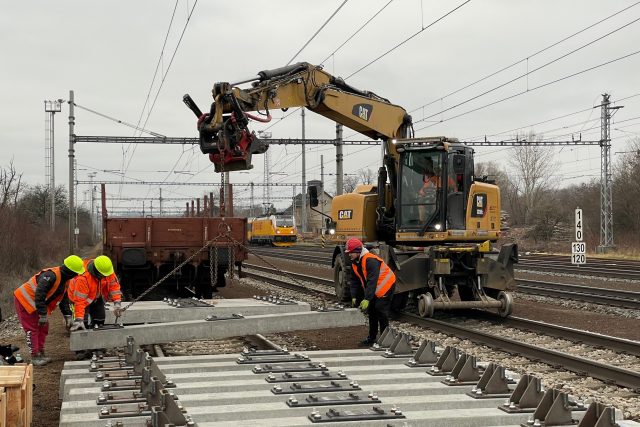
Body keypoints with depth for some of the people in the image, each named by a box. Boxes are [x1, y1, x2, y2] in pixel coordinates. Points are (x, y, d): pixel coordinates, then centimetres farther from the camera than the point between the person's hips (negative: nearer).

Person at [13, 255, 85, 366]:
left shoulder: (65, 281, 1)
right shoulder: (51, 276, -31)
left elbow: (63, 299, 12)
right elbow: (39, 295, -34)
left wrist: (68, 315, 4)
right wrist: (43, 315, -31)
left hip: (36, 304, 10)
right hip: (24, 300, -10)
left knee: (43, 328, 10)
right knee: (32, 329, -7)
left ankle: (41, 354, 18)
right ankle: (35, 356, -3)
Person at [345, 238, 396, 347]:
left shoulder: (370, 260, -31)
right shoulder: (355, 263, 0)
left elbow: (372, 281, -36)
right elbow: (354, 281, 6)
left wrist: (367, 299, -39)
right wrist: (354, 297, -5)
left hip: (386, 287, -9)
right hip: (374, 289, 9)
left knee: (380, 309, -14)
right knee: (371, 310, 9)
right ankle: (372, 337, 18)